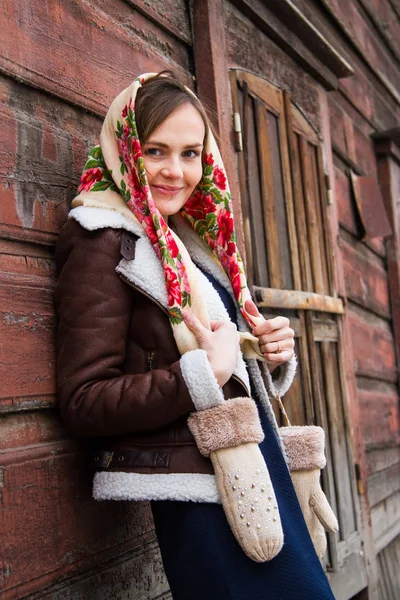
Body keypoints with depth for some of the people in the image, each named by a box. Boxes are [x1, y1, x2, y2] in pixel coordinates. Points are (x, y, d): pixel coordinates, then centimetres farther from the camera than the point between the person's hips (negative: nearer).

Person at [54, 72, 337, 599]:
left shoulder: (191, 240, 14)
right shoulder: (106, 242, -10)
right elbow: (82, 402, -17)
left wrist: (270, 353, 0)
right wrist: (204, 373, -24)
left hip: (258, 479, 8)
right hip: (202, 499, -8)